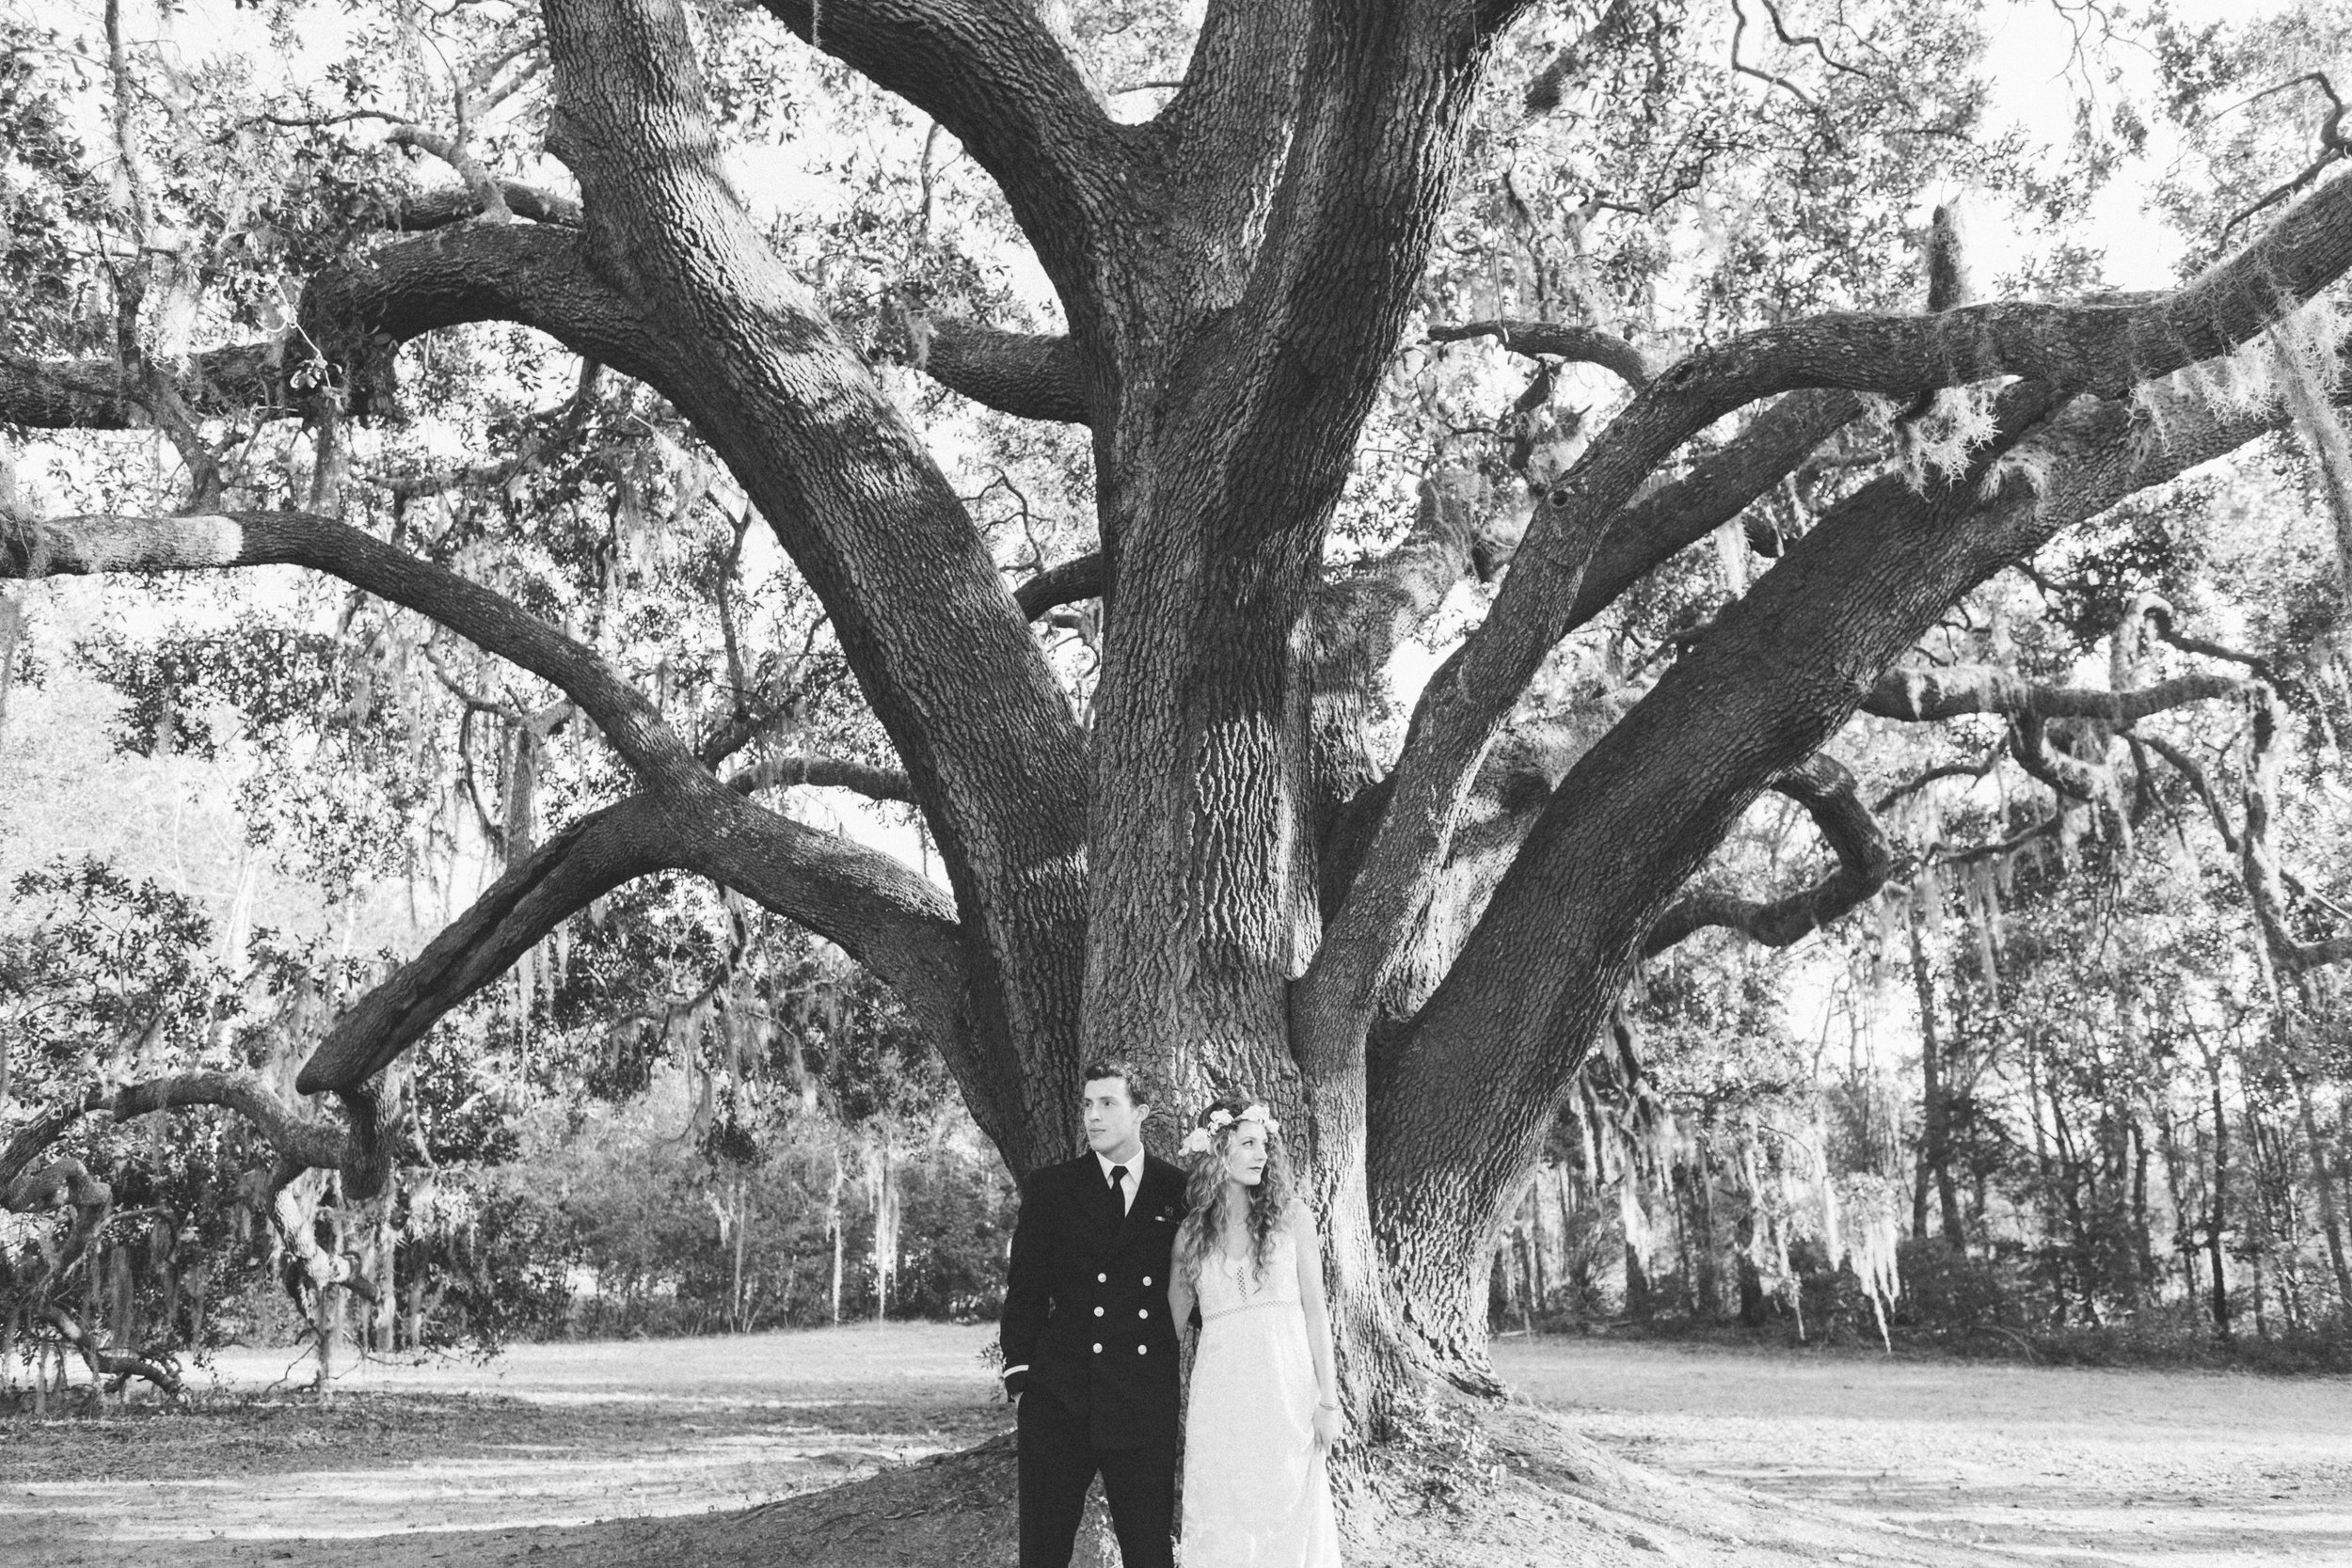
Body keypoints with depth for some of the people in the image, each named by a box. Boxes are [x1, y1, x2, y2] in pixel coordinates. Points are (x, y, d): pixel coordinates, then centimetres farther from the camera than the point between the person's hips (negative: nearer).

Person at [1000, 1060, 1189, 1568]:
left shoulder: (1178, 1189, 5)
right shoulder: (1049, 1188, 5)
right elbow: (1025, 1288, 4)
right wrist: (1020, 1370, -2)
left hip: (1146, 1405, 0)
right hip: (1058, 1400, 0)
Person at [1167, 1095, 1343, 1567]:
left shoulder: (1290, 1216, 3)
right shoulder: (1191, 1231, 7)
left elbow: (1314, 1309, 2)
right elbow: (1173, 1319, 14)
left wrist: (1328, 1400, -3)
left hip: (1287, 1390, -1)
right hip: (1220, 1398, 1)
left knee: (1288, 1519, 1)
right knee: (1222, 1527, 2)